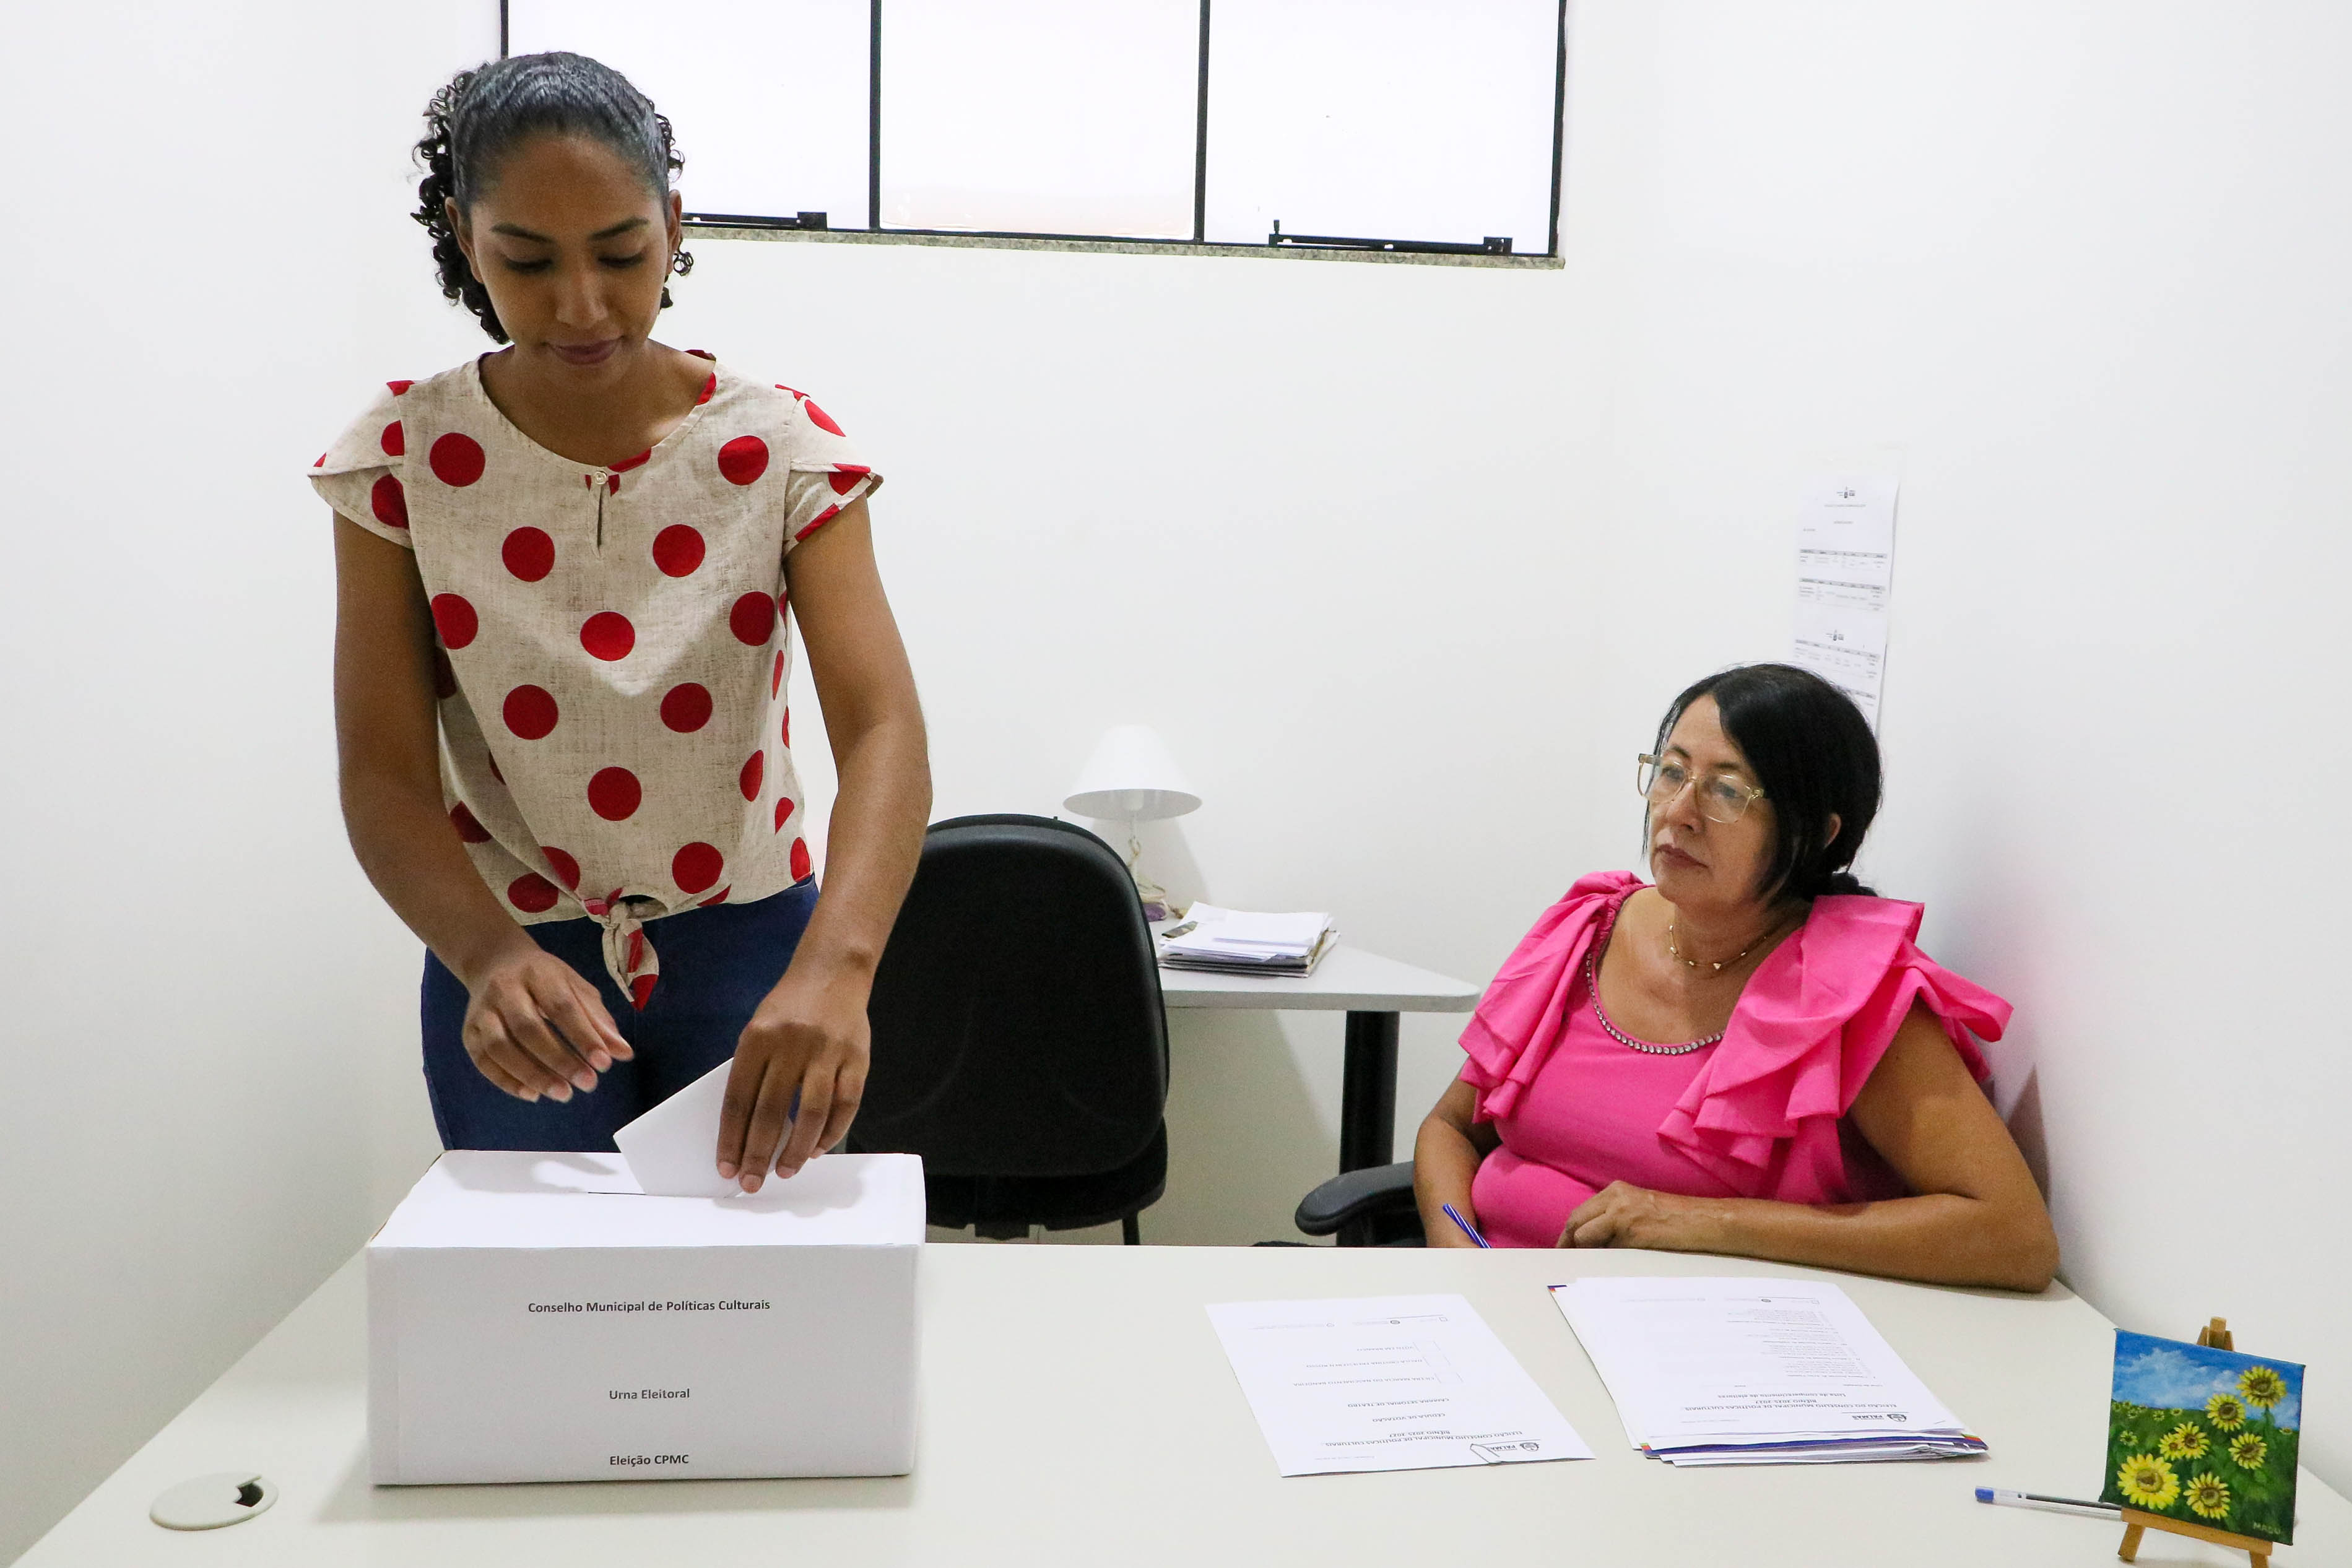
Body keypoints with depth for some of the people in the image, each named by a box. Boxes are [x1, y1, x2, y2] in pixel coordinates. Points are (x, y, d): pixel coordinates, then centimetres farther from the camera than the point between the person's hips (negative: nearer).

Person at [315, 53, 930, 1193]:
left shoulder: (781, 447, -12)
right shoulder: (404, 459, -9)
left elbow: (882, 727, -24)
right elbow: (384, 778, -12)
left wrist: (834, 965, -42)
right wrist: (491, 957, -32)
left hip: (748, 944, 0)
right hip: (510, 956, 0)